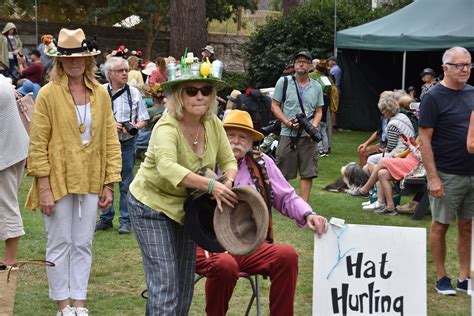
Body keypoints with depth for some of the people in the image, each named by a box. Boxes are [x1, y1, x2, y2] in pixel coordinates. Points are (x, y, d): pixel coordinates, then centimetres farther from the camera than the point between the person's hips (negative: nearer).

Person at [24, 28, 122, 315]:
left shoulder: (101, 94, 3)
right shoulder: (48, 94, -7)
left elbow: (111, 141, 6)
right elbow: (38, 144, -8)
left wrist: (109, 184, 1)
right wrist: (43, 187, -12)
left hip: (90, 182, 3)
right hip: (57, 181, -3)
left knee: (83, 245, 9)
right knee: (60, 244, 5)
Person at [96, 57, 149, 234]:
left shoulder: (134, 93, 2)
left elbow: (144, 119, 6)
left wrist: (135, 126, -14)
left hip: (127, 142, 0)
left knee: (126, 183, 3)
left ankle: (125, 220, 12)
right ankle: (106, 218, 21)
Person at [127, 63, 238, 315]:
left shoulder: (213, 124, -8)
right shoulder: (167, 128, -27)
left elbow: (228, 161, 0)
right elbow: (168, 168, -45)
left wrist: (227, 185, -23)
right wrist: (211, 185, -54)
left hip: (185, 206, 7)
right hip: (152, 205, -7)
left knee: (185, 280, 13)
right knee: (165, 282, -13)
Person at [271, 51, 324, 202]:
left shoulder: (316, 87, 11)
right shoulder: (283, 82, 3)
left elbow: (319, 111, 15)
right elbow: (274, 106, 3)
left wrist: (314, 126, -5)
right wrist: (287, 121, -11)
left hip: (308, 136, 2)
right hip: (288, 134, -2)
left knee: (308, 173, 0)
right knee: (282, 174, 2)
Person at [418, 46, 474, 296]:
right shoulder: (434, 98, -9)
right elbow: (424, 139, -11)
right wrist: (433, 177, -17)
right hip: (447, 174, -5)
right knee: (440, 225, 4)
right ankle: (441, 278, 15)